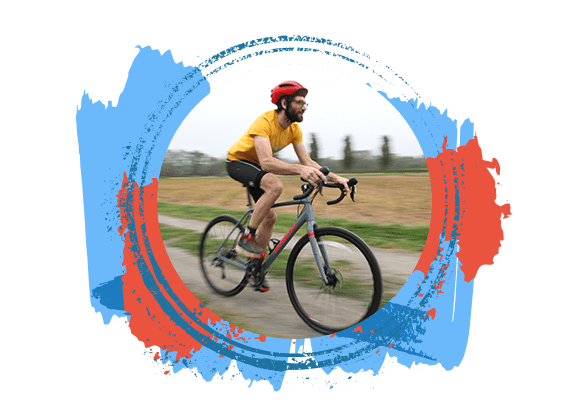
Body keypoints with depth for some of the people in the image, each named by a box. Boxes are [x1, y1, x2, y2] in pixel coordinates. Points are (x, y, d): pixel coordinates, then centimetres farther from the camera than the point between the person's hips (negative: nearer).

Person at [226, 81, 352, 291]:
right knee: (275, 185, -35)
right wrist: (300, 169, -57)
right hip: (237, 161, -8)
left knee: (270, 216, 2)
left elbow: (307, 161, -10)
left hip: (255, 166, 8)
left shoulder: (294, 128, -9)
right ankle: (246, 239, -23)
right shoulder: (264, 122, -31)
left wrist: (334, 177, -24)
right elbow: (266, 162, -45)